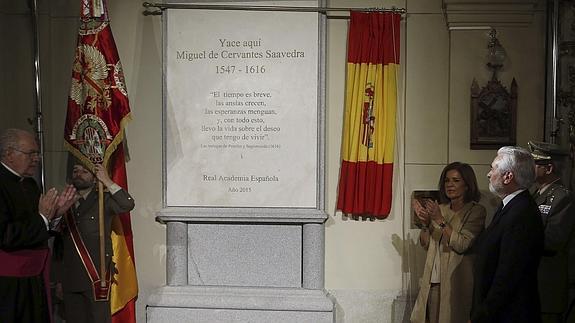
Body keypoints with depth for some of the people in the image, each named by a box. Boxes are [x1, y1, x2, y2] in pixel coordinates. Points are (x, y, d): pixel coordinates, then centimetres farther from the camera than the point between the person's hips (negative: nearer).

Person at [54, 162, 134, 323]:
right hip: (70, 280, 4)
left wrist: (107, 181, -17)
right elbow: (59, 245, 17)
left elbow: (128, 205, -20)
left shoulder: (104, 200, 2)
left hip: (97, 279, -4)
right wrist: (59, 280, 15)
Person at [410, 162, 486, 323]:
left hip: (456, 281, -5)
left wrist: (440, 221, -19)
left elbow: (462, 245, -17)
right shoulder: (440, 209, 9)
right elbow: (425, 244, 9)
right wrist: (425, 223, -7)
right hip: (433, 281, 5)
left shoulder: (476, 211, -6)